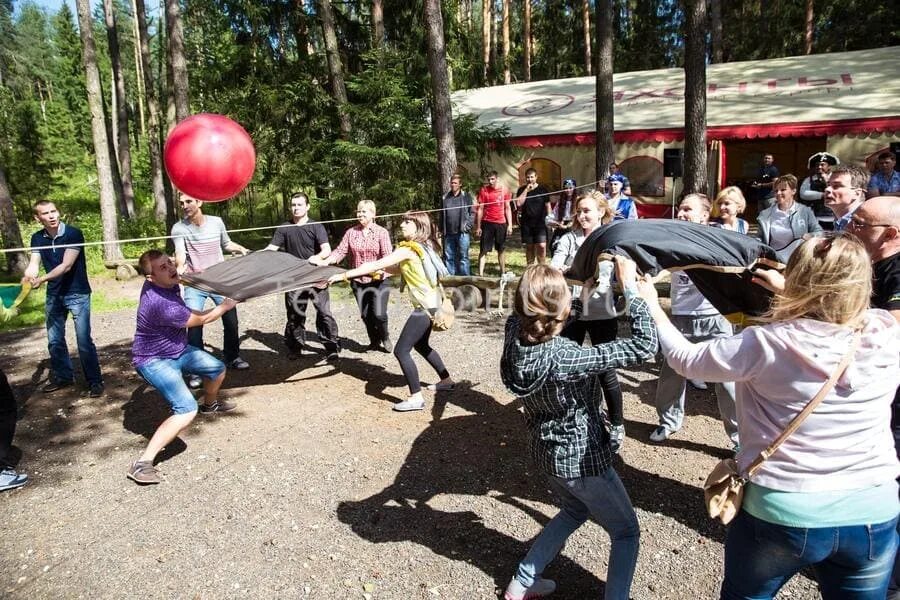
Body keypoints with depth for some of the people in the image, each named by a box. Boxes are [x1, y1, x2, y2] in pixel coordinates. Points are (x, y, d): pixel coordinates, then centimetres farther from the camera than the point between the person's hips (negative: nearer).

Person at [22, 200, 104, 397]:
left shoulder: (73, 233, -14)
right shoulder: (37, 238, 2)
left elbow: (66, 265, -20)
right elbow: (33, 265, -7)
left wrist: (42, 279, -32)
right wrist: (27, 279, -28)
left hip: (77, 293, -5)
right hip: (53, 295, 5)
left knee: (84, 340, -7)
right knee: (54, 340, 11)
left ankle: (95, 381, 3)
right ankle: (63, 376, 28)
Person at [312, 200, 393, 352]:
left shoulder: (381, 232, -6)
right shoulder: (351, 232, 4)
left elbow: (387, 256, -13)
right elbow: (340, 251, -1)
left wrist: (381, 269, -31)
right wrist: (324, 262, -15)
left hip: (378, 280, -4)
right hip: (358, 281, 4)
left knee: (379, 314, -9)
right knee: (365, 314, 10)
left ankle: (385, 338, 21)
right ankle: (374, 341, 33)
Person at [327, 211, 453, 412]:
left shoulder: (408, 249, -18)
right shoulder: (423, 245, 10)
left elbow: (376, 265, -23)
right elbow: (400, 269, 17)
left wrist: (343, 275, -21)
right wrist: (382, 267, 4)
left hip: (426, 306, -10)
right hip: (433, 302, 10)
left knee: (401, 350, -5)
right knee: (421, 345, 27)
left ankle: (416, 398, 0)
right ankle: (446, 380, 38)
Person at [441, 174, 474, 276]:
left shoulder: (466, 196, 1)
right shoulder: (445, 197, 11)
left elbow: (472, 212, 0)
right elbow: (442, 215, 14)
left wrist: (467, 225, -9)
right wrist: (441, 229, 9)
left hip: (462, 233, -3)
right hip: (448, 233, 4)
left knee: (463, 256, 1)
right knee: (449, 257, 8)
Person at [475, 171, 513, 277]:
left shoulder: (504, 189, 3)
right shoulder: (483, 190, -3)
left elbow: (507, 208, 7)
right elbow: (480, 209, -2)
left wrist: (510, 225, 2)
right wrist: (478, 227, -4)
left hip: (501, 223, 2)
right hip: (487, 223, -2)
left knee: (501, 249, 14)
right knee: (483, 250, -4)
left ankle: (503, 272, 25)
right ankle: (480, 274, -5)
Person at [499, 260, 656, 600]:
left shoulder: (515, 333, -16)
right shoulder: (565, 359, -35)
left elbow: (551, 324, 7)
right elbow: (644, 347, -32)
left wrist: (586, 290, 2)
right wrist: (630, 287, -26)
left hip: (546, 452, 7)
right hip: (582, 460, -7)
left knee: (574, 510, 33)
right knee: (627, 533, 19)